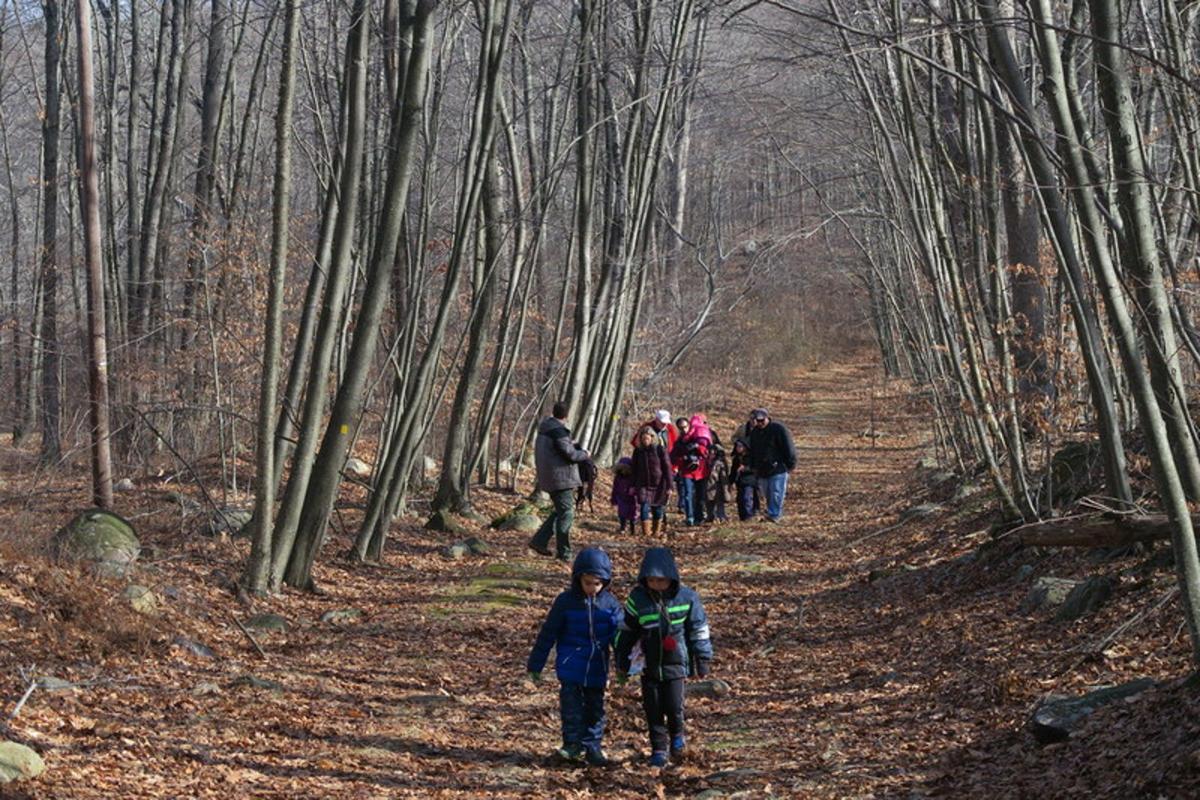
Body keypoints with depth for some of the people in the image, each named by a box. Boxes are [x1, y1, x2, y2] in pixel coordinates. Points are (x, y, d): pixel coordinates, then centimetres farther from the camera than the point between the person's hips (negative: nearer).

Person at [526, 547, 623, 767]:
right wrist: (535, 664, -1)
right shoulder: (566, 601, -7)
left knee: (595, 708, 9)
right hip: (570, 667, -2)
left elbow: (619, 634, 4)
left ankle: (592, 747, 19)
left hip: (597, 668, 2)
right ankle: (573, 744, 4)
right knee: (571, 706, -5)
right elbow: (548, 633, -3)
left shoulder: (610, 603, -2)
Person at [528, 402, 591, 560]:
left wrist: (570, 445, 31)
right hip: (561, 477, -10)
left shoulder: (544, 431, 13)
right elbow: (570, 455, -20)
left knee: (560, 512, 19)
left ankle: (539, 541, 15)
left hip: (549, 478, 10)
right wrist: (584, 453, -1)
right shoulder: (558, 431, -17)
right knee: (566, 513, -4)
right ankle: (563, 553, -3)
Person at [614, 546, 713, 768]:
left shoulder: (686, 598, -8)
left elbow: (699, 630, 2)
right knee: (653, 708, 3)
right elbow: (626, 631, 4)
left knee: (674, 706, -1)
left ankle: (676, 735, 29)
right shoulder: (638, 598, -5)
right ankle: (659, 748, 17)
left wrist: (702, 660, 4)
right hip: (649, 665, 1)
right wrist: (621, 662, 8)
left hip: (675, 663, -1)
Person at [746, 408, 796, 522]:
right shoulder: (754, 432, 12)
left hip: (778, 469, -7)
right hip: (762, 470, 7)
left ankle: (774, 515, -13)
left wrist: (790, 464, -10)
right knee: (767, 495, 10)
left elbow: (788, 448, -9)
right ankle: (778, 513, 20)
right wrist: (753, 467, 20)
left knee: (776, 493, -12)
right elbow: (752, 451, 22)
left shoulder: (778, 429, -9)